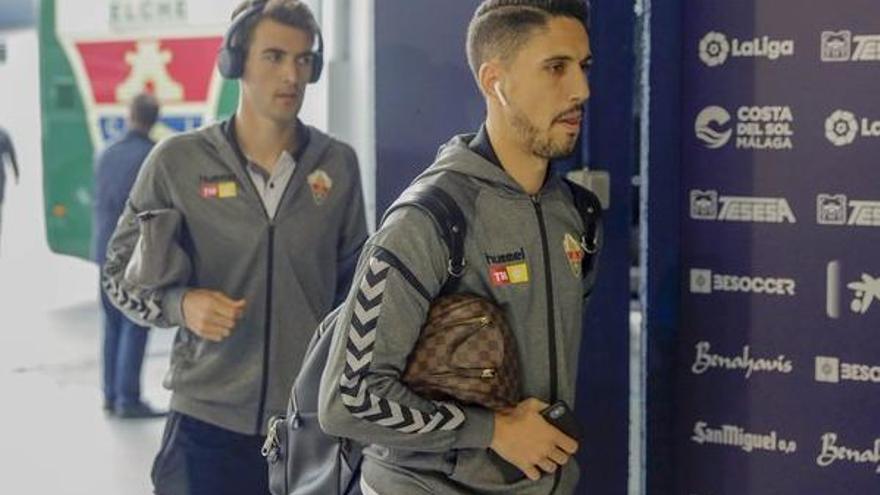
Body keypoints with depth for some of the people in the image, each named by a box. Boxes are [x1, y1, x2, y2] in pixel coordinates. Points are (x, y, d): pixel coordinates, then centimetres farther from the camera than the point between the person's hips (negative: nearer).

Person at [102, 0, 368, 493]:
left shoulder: (339, 163, 3)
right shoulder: (178, 160, -4)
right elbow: (121, 272, 3)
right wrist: (179, 303, -15)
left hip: (314, 417, 2)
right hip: (208, 419, -2)